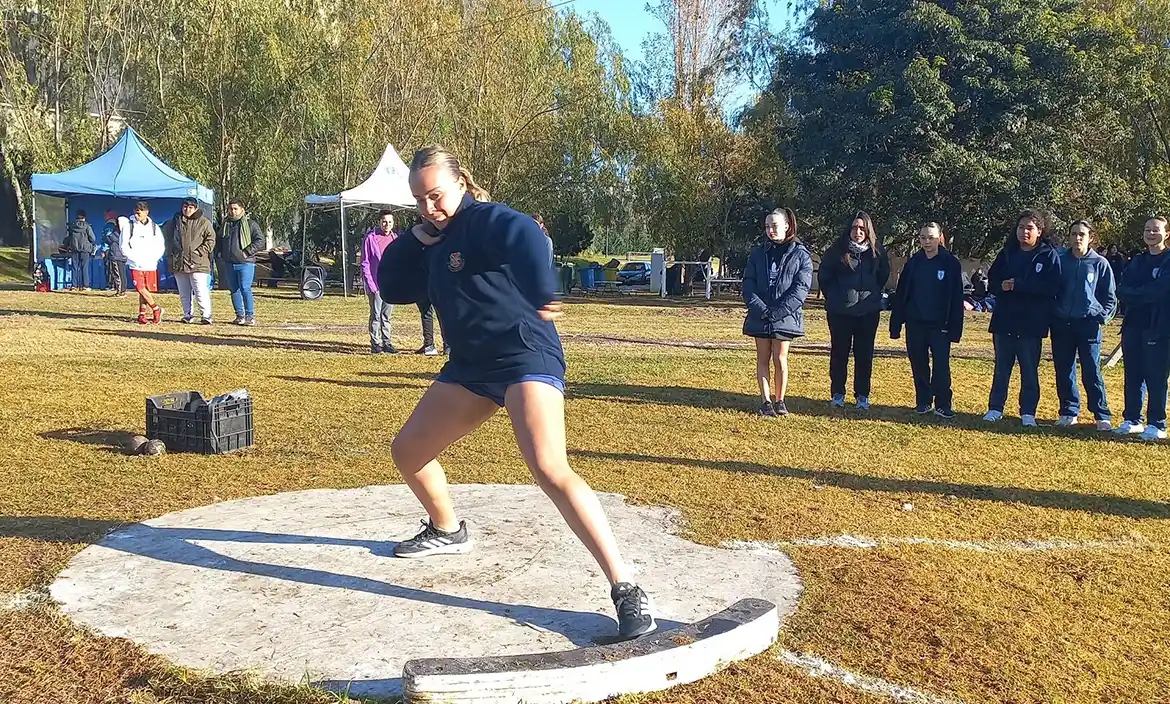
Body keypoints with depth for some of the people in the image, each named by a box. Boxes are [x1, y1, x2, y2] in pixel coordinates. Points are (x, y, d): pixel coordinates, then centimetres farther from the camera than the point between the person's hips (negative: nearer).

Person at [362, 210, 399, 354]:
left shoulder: (395, 238, 9)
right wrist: (370, 283, -11)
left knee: (386, 315, 11)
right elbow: (365, 263, -4)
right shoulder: (371, 238, -5)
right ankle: (375, 344, 6)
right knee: (376, 315, -1)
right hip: (376, 284, -4)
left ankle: (387, 343, 17)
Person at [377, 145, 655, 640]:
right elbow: (391, 288, 11)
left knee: (550, 471, -27)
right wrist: (416, 238, -2)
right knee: (407, 451, 16)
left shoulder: (486, 221, -13)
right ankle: (447, 531, 43)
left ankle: (626, 589, -23)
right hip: (470, 365, 9)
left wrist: (540, 298, -52)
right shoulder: (431, 242, 13)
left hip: (525, 355, -9)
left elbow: (527, 235, -35)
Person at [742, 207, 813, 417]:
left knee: (780, 358, 0)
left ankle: (779, 400, 13)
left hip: (785, 317, -3)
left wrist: (778, 311, -15)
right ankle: (765, 400, 12)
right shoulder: (757, 253, 7)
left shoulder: (800, 254, -2)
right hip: (760, 316, 3)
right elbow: (748, 283, 3)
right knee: (763, 358, 6)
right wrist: (760, 308, -13)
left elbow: (801, 288, -8)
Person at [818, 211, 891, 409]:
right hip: (840, 311, -1)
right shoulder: (837, 250, -6)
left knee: (864, 355, 5)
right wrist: (833, 297, 5)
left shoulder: (877, 252, 0)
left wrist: (873, 294, 10)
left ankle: (862, 396, 14)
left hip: (868, 312, 1)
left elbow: (883, 276, 15)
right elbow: (823, 276, 4)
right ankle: (837, 393, 16)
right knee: (839, 353, 5)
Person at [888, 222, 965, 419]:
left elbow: (956, 298, -5)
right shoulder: (913, 263, 5)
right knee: (918, 365, 9)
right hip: (915, 323, 3)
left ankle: (943, 404, 4)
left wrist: (955, 328, -10)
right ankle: (923, 402, 20)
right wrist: (896, 325, 1)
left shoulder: (951, 263, -4)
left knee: (941, 365, -5)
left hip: (940, 324, -3)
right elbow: (901, 295, 4)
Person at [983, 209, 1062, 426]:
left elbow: (1051, 287, -14)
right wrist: (1002, 286, -16)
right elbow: (992, 280, 7)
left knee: (1029, 370, 3)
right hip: (1004, 320, 4)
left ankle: (1028, 412, 11)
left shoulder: (1049, 255, -2)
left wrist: (1017, 285, -19)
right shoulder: (1006, 253, 10)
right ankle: (995, 408, 18)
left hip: (1031, 323, -3)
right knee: (1001, 368, 10)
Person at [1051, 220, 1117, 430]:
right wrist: (1051, 313, 3)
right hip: (1061, 324, 3)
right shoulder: (1060, 261, 7)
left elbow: (1110, 295, 5)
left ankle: (1102, 415, 4)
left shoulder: (1100, 263, 2)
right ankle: (1069, 412, 18)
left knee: (1091, 372, -5)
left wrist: (1102, 316, -6)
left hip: (1088, 324, -3)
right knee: (1063, 372, 7)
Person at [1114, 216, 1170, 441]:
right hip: (1133, 326, 6)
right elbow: (1121, 291, 3)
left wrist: (1134, 295, -8)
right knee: (1133, 376, 9)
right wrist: (1145, 296, -14)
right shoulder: (1136, 262, 15)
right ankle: (1132, 420, 18)